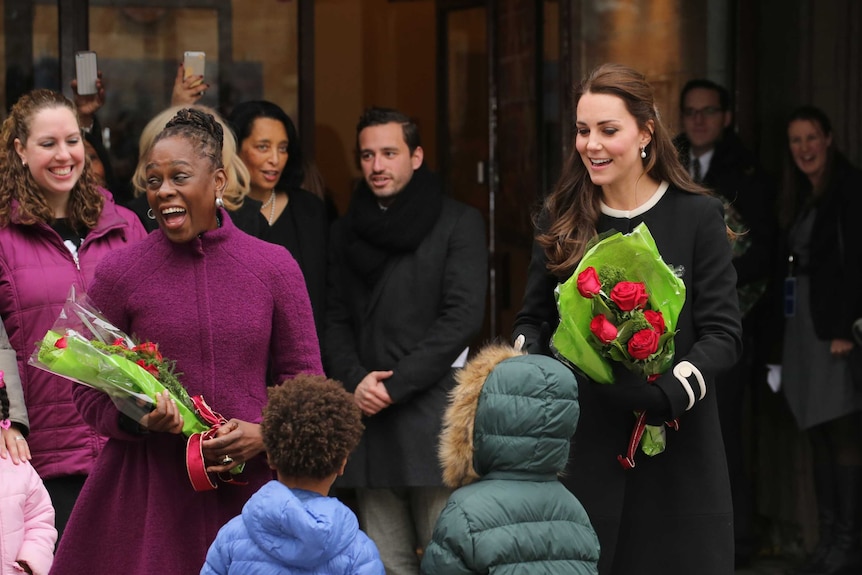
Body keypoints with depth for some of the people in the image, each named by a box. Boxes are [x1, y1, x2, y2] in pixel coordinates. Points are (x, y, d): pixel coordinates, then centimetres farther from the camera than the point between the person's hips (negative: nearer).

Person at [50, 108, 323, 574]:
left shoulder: (275, 268, 4)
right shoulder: (118, 273, 1)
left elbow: (304, 380, 8)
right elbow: (89, 392, 4)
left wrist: (263, 434, -10)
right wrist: (137, 418, -15)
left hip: (248, 482, 1)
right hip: (146, 494, -1)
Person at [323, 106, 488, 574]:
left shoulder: (459, 224, 2)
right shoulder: (346, 232, 17)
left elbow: (463, 317, -7)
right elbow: (335, 320, 15)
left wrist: (395, 385, -10)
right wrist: (355, 380, -5)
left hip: (432, 416, -4)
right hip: (368, 415, 4)